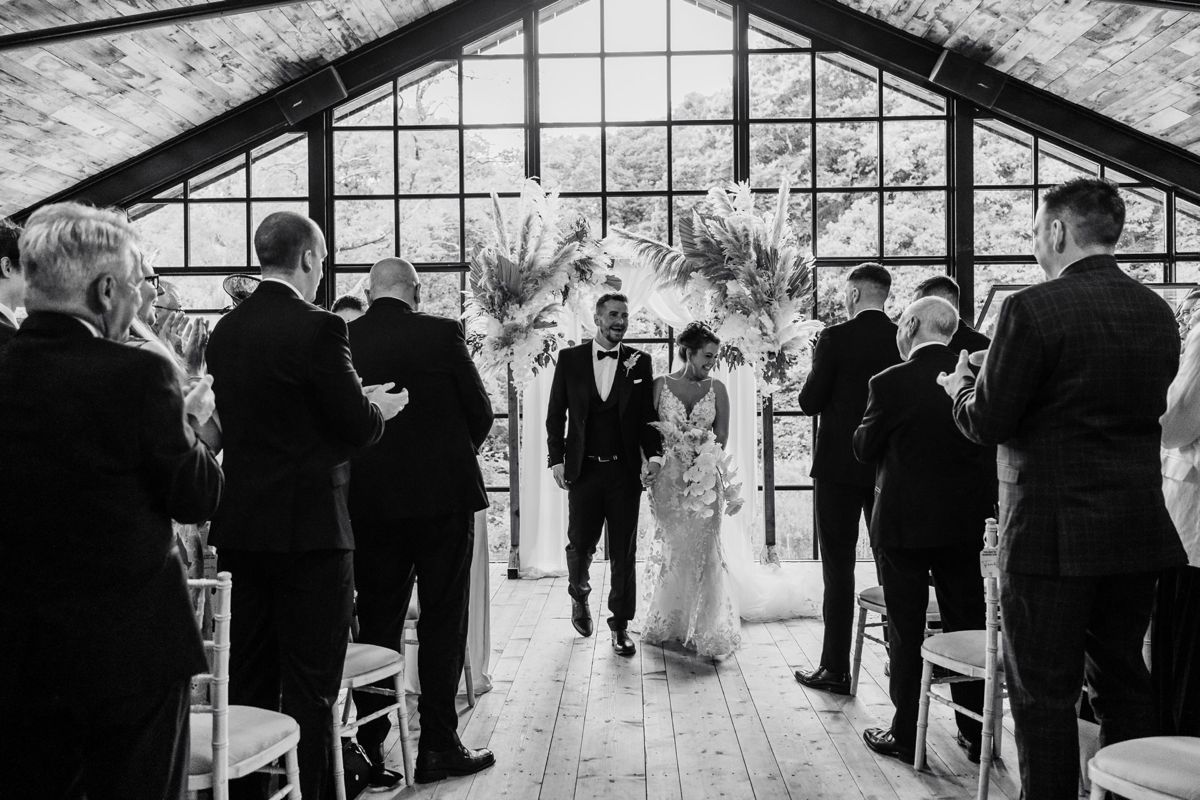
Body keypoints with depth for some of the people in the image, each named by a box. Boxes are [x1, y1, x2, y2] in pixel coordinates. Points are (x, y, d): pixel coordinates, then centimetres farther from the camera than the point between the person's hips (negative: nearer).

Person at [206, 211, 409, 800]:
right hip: (308, 528, -7)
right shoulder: (317, 328, -15)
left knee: (248, 680, 17)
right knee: (310, 685, 4)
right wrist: (379, 407, 9)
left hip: (238, 528, 7)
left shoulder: (225, 331, 7)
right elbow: (358, 427, -14)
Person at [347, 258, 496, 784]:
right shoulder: (442, 333, -8)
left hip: (369, 503, 3)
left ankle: (370, 749, 17)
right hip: (442, 494, -3)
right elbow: (481, 411, -3)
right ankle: (437, 746, 14)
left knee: (376, 625, 12)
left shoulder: (343, 340, -1)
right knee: (442, 623, 8)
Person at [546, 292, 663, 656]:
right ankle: (579, 596, 37)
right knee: (580, 544, 6)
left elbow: (648, 414, 6)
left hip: (624, 470, 0)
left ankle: (620, 625, 17)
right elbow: (556, 414, 6)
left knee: (624, 551, 4)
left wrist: (654, 454, -7)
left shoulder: (639, 362, 5)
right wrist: (556, 459, -1)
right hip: (583, 469, 0)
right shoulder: (570, 359, 4)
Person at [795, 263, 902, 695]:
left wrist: (813, 384, 10)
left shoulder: (835, 338, -11)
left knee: (838, 568, 2)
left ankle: (836, 669, 6)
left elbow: (810, 402, -9)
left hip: (839, 466, -4)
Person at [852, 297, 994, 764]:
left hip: (903, 525, -4)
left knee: (906, 632, 7)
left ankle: (906, 735, 16)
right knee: (967, 627, 14)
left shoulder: (890, 383, -14)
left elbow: (865, 449, -5)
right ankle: (977, 733, 24)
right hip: (964, 525, 4)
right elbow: (991, 450, 6)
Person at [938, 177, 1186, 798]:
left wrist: (959, 386, 8)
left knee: (1043, 693, 4)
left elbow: (986, 423, -14)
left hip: (1052, 531, -7)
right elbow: (1154, 411, 16)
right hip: (1140, 531, 7)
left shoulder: (1032, 309, -16)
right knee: (1124, 682, 19)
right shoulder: (1158, 311, 6)